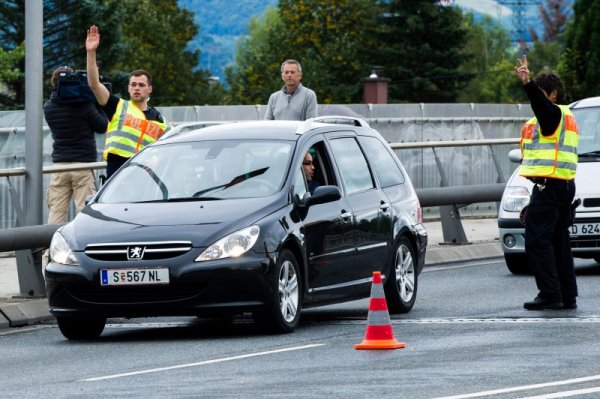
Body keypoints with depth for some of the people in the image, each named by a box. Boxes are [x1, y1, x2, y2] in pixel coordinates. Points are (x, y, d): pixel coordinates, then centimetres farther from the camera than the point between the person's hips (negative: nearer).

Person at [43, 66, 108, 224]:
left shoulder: (48, 107, 4)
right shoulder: (84, 105, -11)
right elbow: (102, 126, -2)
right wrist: (98, 106, 8)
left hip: (59, 164, 4)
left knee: (56, 211, 4)